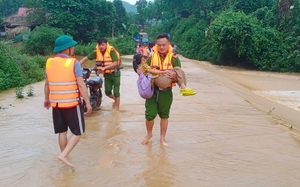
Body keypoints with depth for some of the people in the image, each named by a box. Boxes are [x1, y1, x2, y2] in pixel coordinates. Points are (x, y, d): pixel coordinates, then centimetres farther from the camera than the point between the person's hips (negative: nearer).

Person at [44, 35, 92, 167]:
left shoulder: (49, 62, 3)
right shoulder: (73, 63, -13)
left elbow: (47, 84, 12)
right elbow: (81, 85, -16)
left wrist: (47, 99, 25)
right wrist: (88, 103, -10)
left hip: (56, 104, 6)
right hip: (72, 104, -5)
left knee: (62, 132, 17)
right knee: (77, 132, 6)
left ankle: (64, 155, 27)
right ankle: (64, 155, -5)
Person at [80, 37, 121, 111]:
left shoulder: (111, 50, -22)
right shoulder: (96, 52, -8)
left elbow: (115, 63, -27)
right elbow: (86, 58, -7)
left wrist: (104, 67, -36)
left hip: (115, 74, -5)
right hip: (106, 74, 5)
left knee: (116, 92, 0)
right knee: (107, 92, 6)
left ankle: (117, 108, 16)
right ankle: (115, 100, 37)